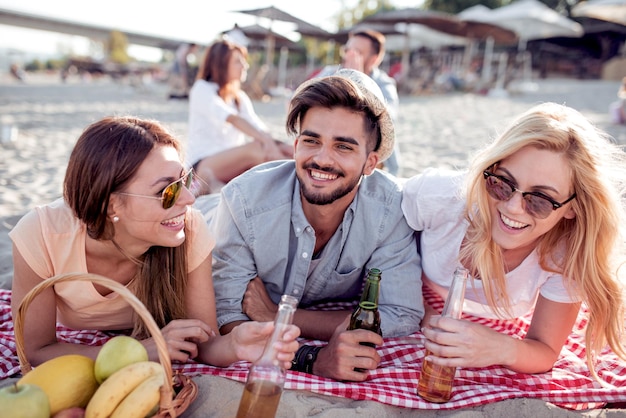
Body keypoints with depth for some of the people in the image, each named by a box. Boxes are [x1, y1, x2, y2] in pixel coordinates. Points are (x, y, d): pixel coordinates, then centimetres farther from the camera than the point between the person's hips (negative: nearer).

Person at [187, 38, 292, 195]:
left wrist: (278, 144, -21)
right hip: (201, 167, -6)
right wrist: (265, 140, -37)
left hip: (232, 163, 6)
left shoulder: (240, 97, 18)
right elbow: (232, 119, -22)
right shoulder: (202, 89, -2)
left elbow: (258, 127, 1)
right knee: (258, 148, -33)